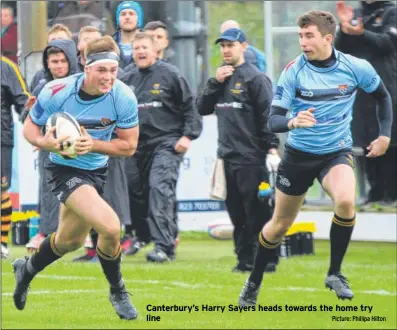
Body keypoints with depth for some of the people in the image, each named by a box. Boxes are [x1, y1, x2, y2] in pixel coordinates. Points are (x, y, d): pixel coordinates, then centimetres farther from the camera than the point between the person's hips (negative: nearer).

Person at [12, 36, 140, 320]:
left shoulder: (124, 98, -20)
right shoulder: (56, 93, -24)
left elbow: (129, 146, -12)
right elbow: (29, 128, -10)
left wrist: (92, 144, -28)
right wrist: (45, 142, -32)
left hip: (97, 169, 5)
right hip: (64, 168, -5)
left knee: (71, 240, 22)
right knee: (110, 227, -24)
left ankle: (26, 270, 52)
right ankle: (117, 291, 2)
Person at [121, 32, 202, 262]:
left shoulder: (170, 75, -3)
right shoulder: (128, 79, 12)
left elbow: (189, 107, -1)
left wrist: (188, 135, -9)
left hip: (166, 144, -6)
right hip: (138, 145, 6)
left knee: (161, 189, -18)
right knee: (136, 191, 12)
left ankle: (164, 246, -23)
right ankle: (143, 236, 36)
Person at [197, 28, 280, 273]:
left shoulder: (255, 78, -7)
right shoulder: (222, 76, 15)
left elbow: (267, 113, -11)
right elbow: (203, 109, 11)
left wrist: (272, 146, -17)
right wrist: (215, 83, -1)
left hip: (251, 158, -7)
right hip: (227, 156, 7)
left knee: (258, 213, -5)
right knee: (237, 214, 9)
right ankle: (245, 260, 15)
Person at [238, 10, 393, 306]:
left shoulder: (356, 68, -11)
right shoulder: (293, 71, -15)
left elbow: (383, 96, 9)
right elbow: (273, 120, -18)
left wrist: (385, 135, 4)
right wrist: (292, 122, -40)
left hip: (337, 152, 0)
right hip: (299, 155, 0)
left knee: (346, 200, -31)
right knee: (280, 225, 9)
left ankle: (335, 273, -12)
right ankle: (254, 282, 34)